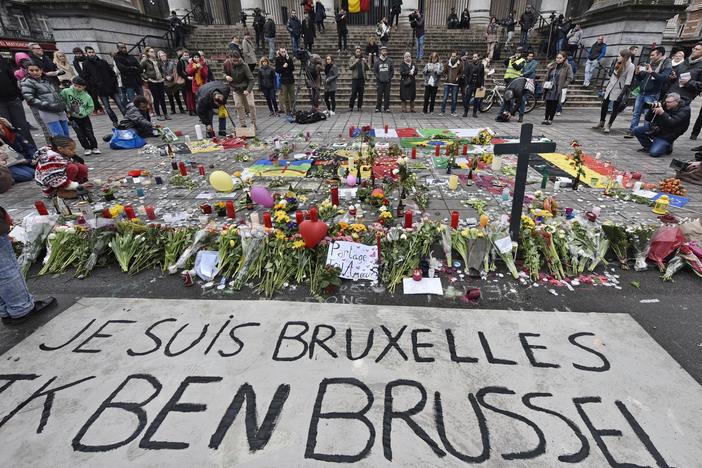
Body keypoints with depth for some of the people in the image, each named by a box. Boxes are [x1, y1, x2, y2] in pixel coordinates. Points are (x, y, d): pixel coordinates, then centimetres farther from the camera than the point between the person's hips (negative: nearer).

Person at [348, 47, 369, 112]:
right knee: (353, 94, -7)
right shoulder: (352, 59, 7)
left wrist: (365, 62, -11)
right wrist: (355, 62, -20)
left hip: (362, 78, 3)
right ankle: (350, 107, 0)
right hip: (355, 78, -2)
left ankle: (360, 107, 10)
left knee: (361, 94, 3)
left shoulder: (363, 59, 13)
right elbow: (350, 67, -7)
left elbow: (368, 69, 7)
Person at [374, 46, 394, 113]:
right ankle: (378, 108, 5)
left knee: (387, 95, 1)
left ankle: (386, 108, 7)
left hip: (387, 81, 1)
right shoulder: (377, 61, 4)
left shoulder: (390, 60, 6)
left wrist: (390, 77, -3)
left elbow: (392, 70, 8)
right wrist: (378, 77, -6)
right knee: (379, 95, -2)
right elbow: (375, 71, 5)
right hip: (380, 81, -1)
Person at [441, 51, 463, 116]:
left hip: (455, 84, 0)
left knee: (454, 99, 3)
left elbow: (461, 73, 9)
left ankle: (453, 112, 12)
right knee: (445, 98, -1)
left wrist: (458, 77, -7)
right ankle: (442, 111, 7)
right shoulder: (447, 63, 6)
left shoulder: (460, 64, 3)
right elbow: (444, 71, 16)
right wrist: (446, 76, -2)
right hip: (447, 83, 1)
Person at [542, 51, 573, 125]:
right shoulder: (551, 66, 11)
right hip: (549, 88, 3)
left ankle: (550, 120, 6)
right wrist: (545, 84, 2)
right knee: (548, 104, 5)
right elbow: (547, 76, 17)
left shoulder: (567, 67, 0)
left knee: (554, 105, 0)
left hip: (558, 89, -3)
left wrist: (563, 85, -13)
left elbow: (570, 78, -3)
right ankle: (546, 119, 13)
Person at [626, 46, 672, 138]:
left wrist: (652, 72, -23)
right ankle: (631, 132, 10)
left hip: (652, 95, -6)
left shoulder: (667, 65, -1)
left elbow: (664, 77, -18)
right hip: (641, 93, 6)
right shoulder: (650, 64, 16)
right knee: (636, 113, 5)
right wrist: (637, 73, 1)